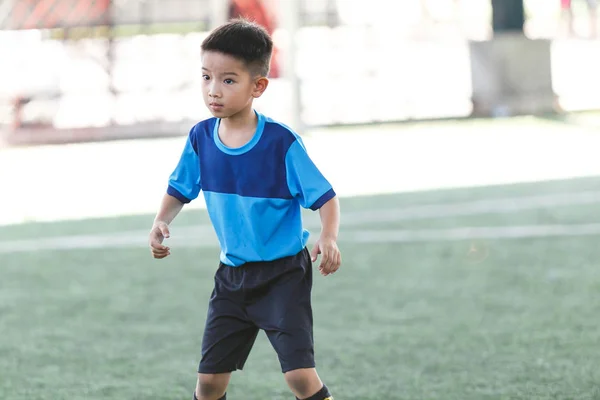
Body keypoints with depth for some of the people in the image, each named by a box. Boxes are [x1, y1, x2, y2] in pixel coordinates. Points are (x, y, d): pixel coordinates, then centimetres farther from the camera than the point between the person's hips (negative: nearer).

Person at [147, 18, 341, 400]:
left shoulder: (281, 142, -17)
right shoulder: (201, 138, -3)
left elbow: (325, 197, -13)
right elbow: (179, 190, 13)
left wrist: (329, 238, -31)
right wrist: (162, 222, -7)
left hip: (284, 273, -5)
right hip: (232, 277, 5)